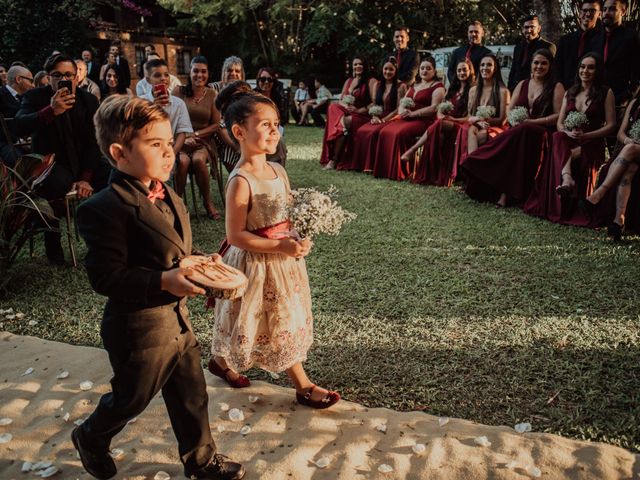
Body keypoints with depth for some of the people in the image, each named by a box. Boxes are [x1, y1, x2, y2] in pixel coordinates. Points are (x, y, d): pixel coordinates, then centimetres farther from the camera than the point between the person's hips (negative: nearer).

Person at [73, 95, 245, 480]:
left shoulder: (166, 195, 5)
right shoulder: (106, 209, -25)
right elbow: (106, 277, -26)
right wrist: (164, 281, -35)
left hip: (177, 316, 8)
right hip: (139, 327, -7)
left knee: (191, 394, 19)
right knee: (131, 399, 18)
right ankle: (91, 438, 49)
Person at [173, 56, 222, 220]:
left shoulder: (212, 94, 6)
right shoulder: (179, 92, 4)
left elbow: (216, 125, 4)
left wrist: (195, 135, -8)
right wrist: (184, 137, -14)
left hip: (202, 141, 0)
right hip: (180, 140, 0)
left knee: (198, 160, -33)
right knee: (182, 161, -33)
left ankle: (208, 203, -17)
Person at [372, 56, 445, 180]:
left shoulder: (437, 86, 2)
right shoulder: (414, 85, 24)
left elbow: (434, 108, -11)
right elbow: (403, 101, 19)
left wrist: (412, 113, -17)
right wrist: (401, 110, -6)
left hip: (424, 120, -7)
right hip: (407, 118, 7)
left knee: (400, 133, -32)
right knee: (385, 132, -18)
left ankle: (401, 172, -24)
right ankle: (385, 168, -16)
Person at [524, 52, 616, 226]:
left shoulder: (606, 93, 6)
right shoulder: (570, 93, 19)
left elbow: (611, 125, 0)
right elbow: (559, 123, 12)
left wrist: (586, 135, -14)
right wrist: (568, 132, -11)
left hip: (591, 144, -3)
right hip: (569, 141, 3)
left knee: (558, 153, -34)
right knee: (557, 137, -34)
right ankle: (567, 178, -55)